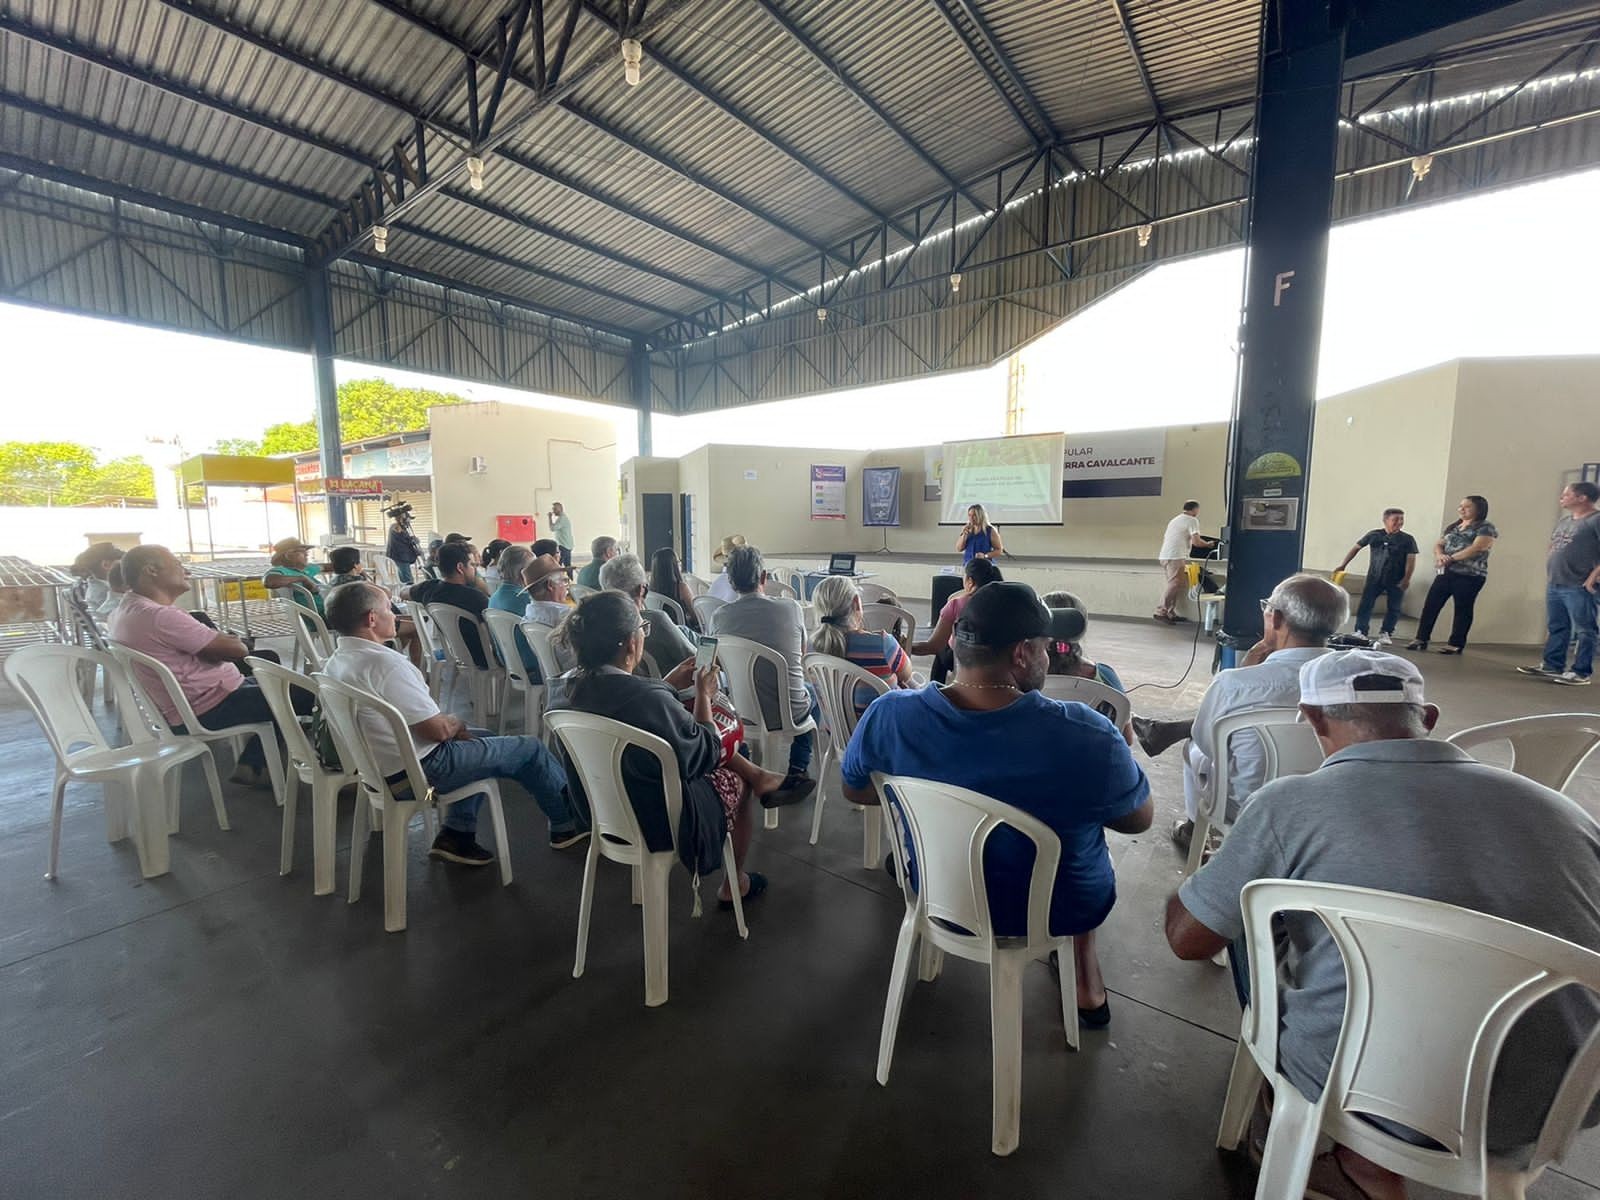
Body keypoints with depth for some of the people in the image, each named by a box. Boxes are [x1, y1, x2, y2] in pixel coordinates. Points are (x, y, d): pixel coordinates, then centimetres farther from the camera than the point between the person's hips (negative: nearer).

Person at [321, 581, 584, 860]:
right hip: (420, 770, -10)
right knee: (530, 749, 2)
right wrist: (457, 723, -2)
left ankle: (455, 835, 22)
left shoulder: (335, 662, 2)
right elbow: (438, 730, -24)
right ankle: (567, 824, 21)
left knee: (482, 738, 29)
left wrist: (448, 723, 7)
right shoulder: (384, 663, -28)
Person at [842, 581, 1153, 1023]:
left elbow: (854, 791, -5)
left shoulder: (889, 715, -24)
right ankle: (1085, 980, 41)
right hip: (1057, 910, -1)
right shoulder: (1084, 734, -32)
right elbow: (1140, 819, -12)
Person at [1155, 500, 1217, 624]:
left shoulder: (1174, 520, 25)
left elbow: (1164, 538, 26)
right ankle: (1161, 612, -16)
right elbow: (1196, 542, -9)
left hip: (1164, 556, 9)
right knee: (1175, 585, -10)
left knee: (1173, 585, 10)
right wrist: (1208, 544, 9)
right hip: (1176, 557, -9)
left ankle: (1170, 613, 8)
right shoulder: (1192, 520, 0)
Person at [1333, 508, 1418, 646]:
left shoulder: (1407, 539, -3)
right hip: (1374, 578, 0)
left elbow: (1411, 560, -5)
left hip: (1396, 581, 0)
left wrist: (1406, 579, -14)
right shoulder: (1374, 535, -1)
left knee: (1393, 608, 4)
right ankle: (1360, 632, -1)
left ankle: (1385, 634, 14)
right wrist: (1343, 565, 7)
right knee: (1365, 605, -4)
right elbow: (1356, 548, 9)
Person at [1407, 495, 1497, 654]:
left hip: (1469, 576, -6)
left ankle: (1456, 644, 4)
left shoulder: (1486, 528, -2)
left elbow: (1477, 548, -15)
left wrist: (1451, 558, -17)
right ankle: (1421, 639, 4)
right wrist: (1440, 556, -8)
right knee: (1430, 605, 1)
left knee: (1462, 609, 0)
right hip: (1446, 573, 6)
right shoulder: (1453, 526, 18)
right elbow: (1438, 545, 14)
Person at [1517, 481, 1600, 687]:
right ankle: (1552, 666, 21)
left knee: (1583, 631, -1)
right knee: (1557, 628, 14)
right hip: (1553, 585, 8)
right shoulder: (1564, 520, 16)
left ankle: (1581, 673, 2)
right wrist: (1549, 573, 14)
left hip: (1579, 587, -8)